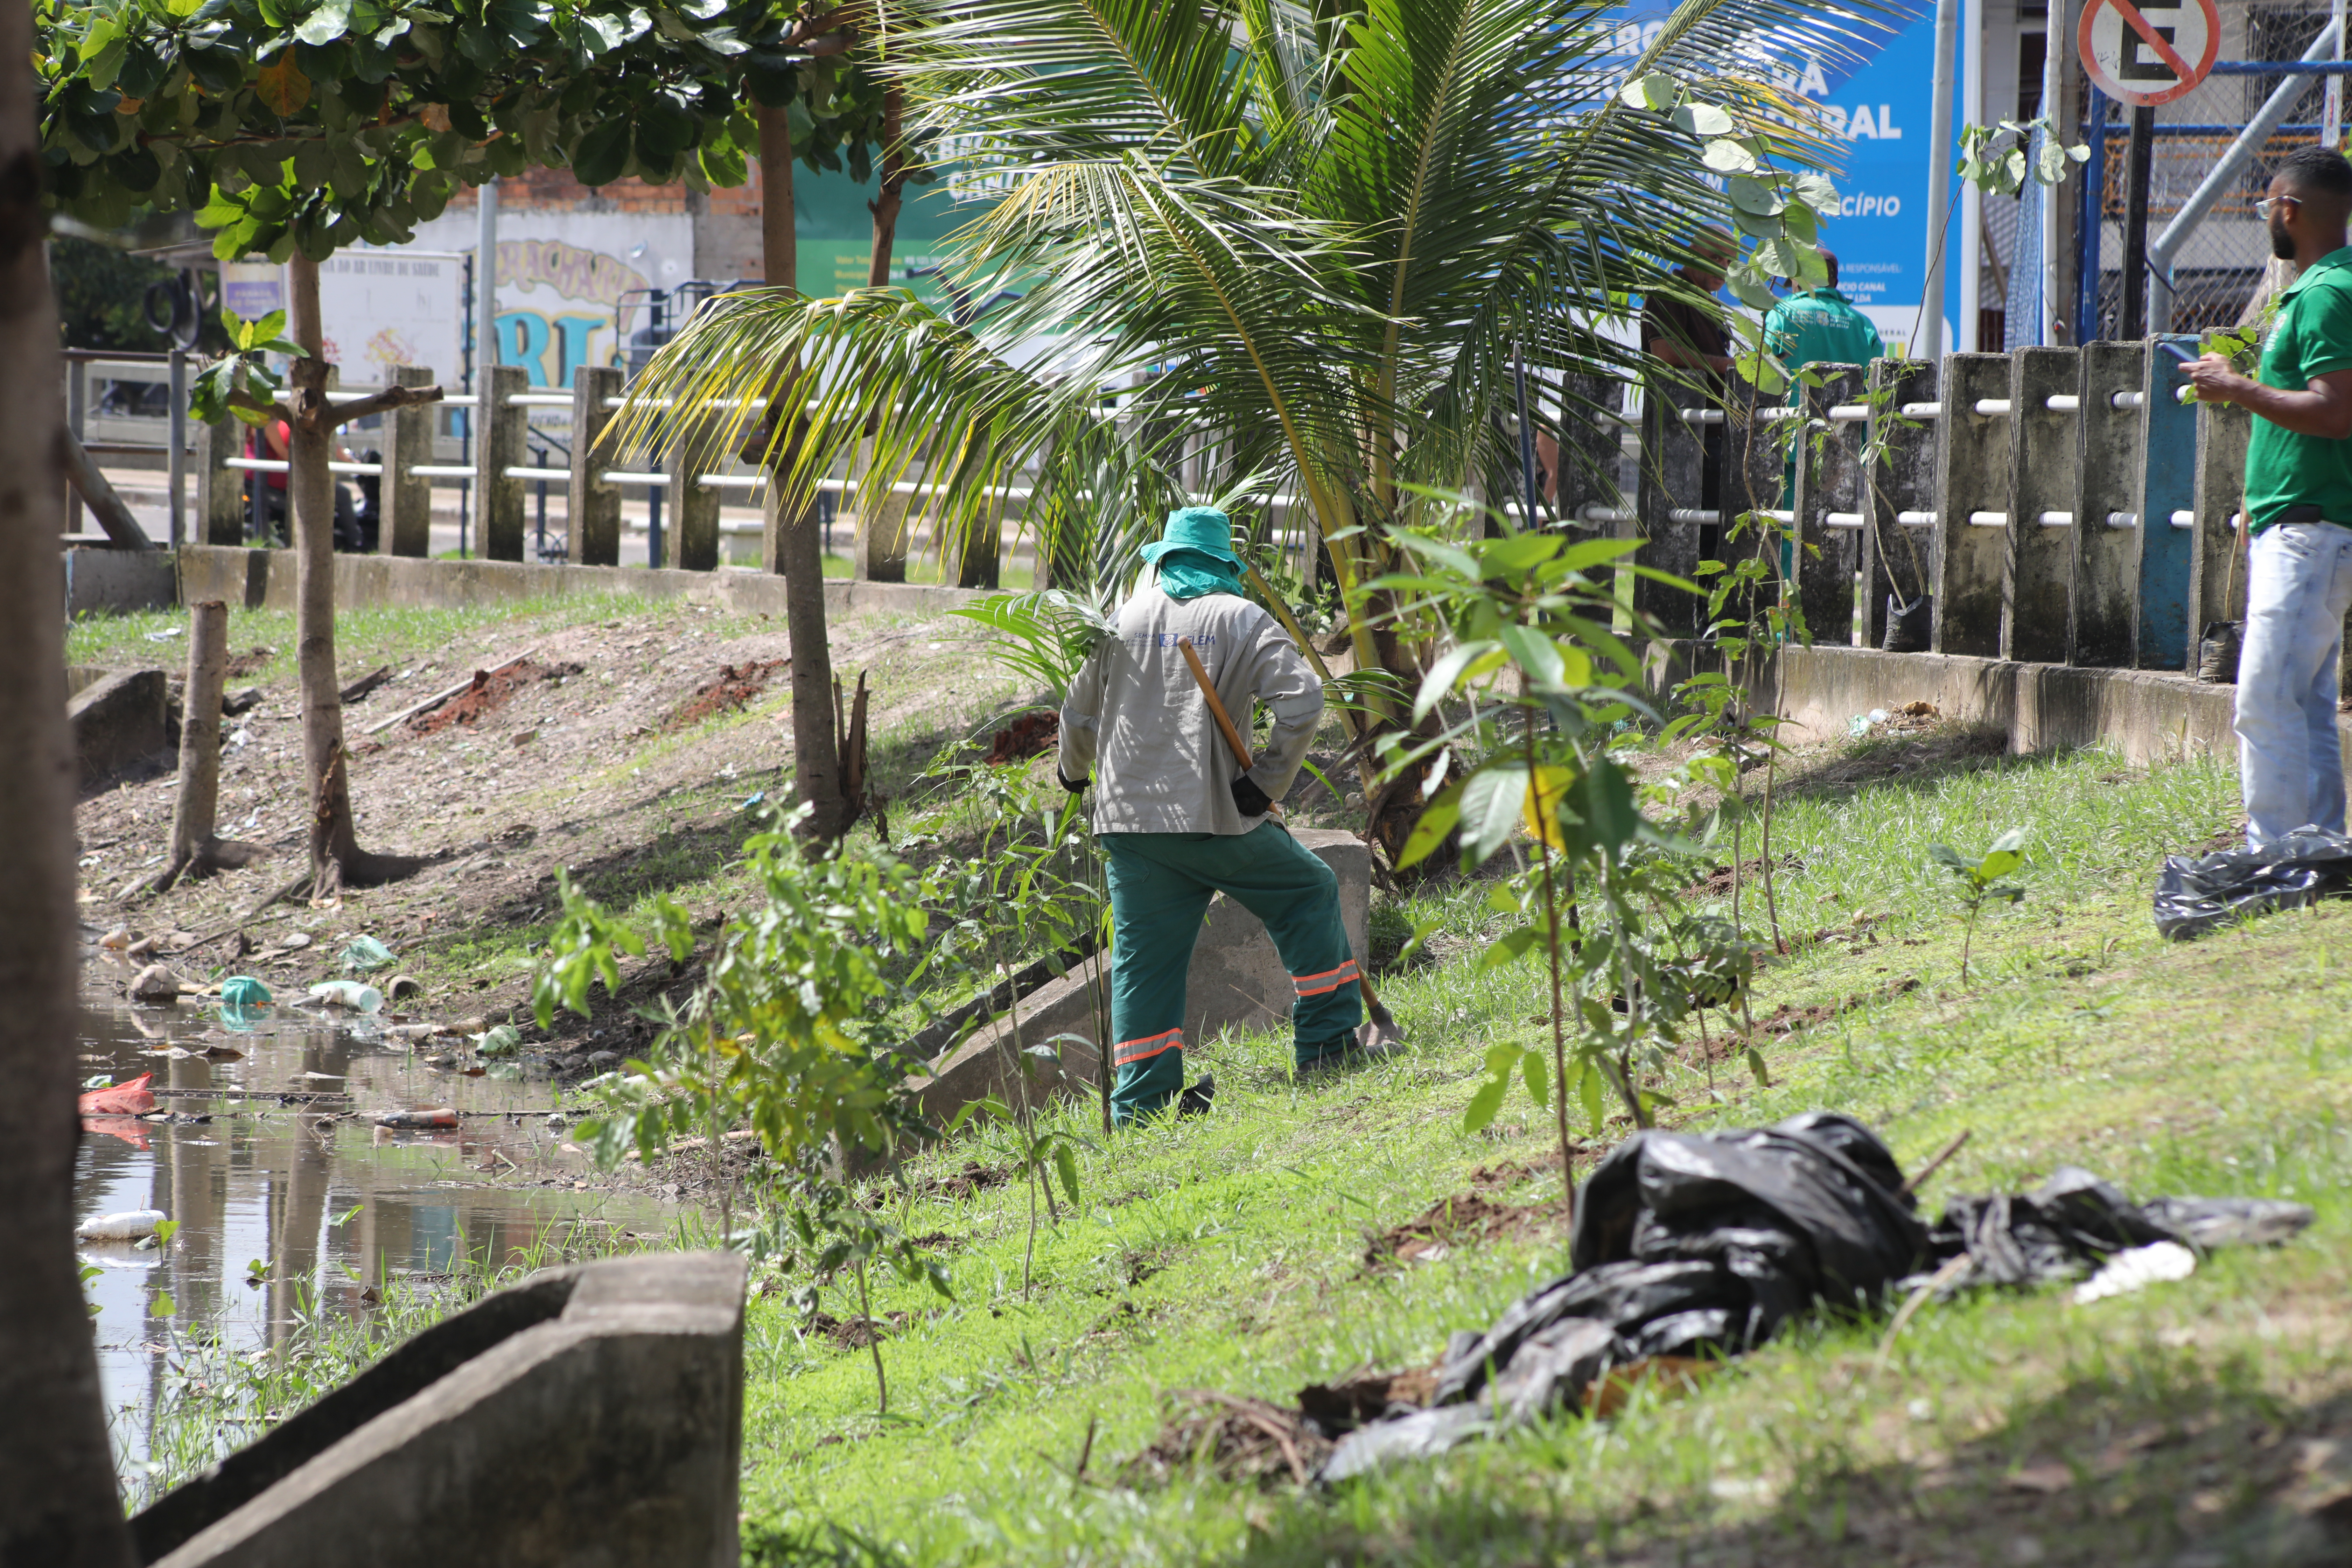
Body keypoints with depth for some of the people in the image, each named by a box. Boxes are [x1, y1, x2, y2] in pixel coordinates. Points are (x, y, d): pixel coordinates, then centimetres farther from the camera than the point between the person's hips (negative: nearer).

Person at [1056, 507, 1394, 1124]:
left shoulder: (1123, 620, 12)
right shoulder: (1243, 621, 0)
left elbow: (1078, 713, 20)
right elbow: (1302, 701, -13)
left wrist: (1075, 773, 40)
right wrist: (1266, 782, -5)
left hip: (1128, 818, 4)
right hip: (1210, 815, -4)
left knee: (1145, 954, 8)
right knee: (1308, 894, 15)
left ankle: (1140, 1103, 6)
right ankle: (1327, 1042, 12)